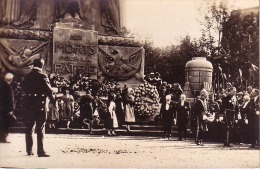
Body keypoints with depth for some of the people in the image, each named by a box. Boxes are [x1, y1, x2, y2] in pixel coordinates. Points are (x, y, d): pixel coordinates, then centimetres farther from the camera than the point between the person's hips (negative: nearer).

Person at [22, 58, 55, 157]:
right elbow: (49, 91, -11)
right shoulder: (42, 76, -10)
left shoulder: (27, 77, 8)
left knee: (29, 128, 12)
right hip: (40, 104, -5)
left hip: (29, 104, 5)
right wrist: (53, 102, -3)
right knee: (40, 129, -2)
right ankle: (40, 151, -5)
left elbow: (24, 89, 13)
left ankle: (29, 150, 16)